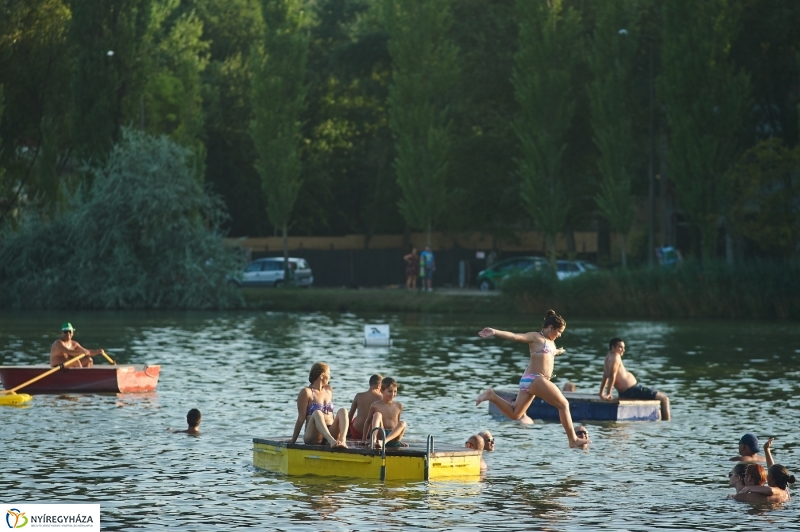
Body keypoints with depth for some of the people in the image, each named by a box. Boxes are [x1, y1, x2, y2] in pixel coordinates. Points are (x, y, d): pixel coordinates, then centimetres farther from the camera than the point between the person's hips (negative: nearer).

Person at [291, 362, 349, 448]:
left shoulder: (329, 390, 21)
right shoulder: (306, 392, 1)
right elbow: (301, 418, -2)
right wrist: (293, 440, -3)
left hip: (331, 433, 5)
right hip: (313, 437, -5)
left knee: (342, 411, -17)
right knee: (317, 413, -33)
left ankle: (342, 440, -45)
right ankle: (332, 441, -59)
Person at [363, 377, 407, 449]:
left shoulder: (398, 406, 8)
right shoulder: (375, 406, 1)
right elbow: (368, 422, 12)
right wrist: (364, 440, 11)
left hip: (393, 436, 2)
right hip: (380, 435, -2)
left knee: (403, 423, -26)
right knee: (377, 414, -24)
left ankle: (384, 441, -46)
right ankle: (374, 439, -51)